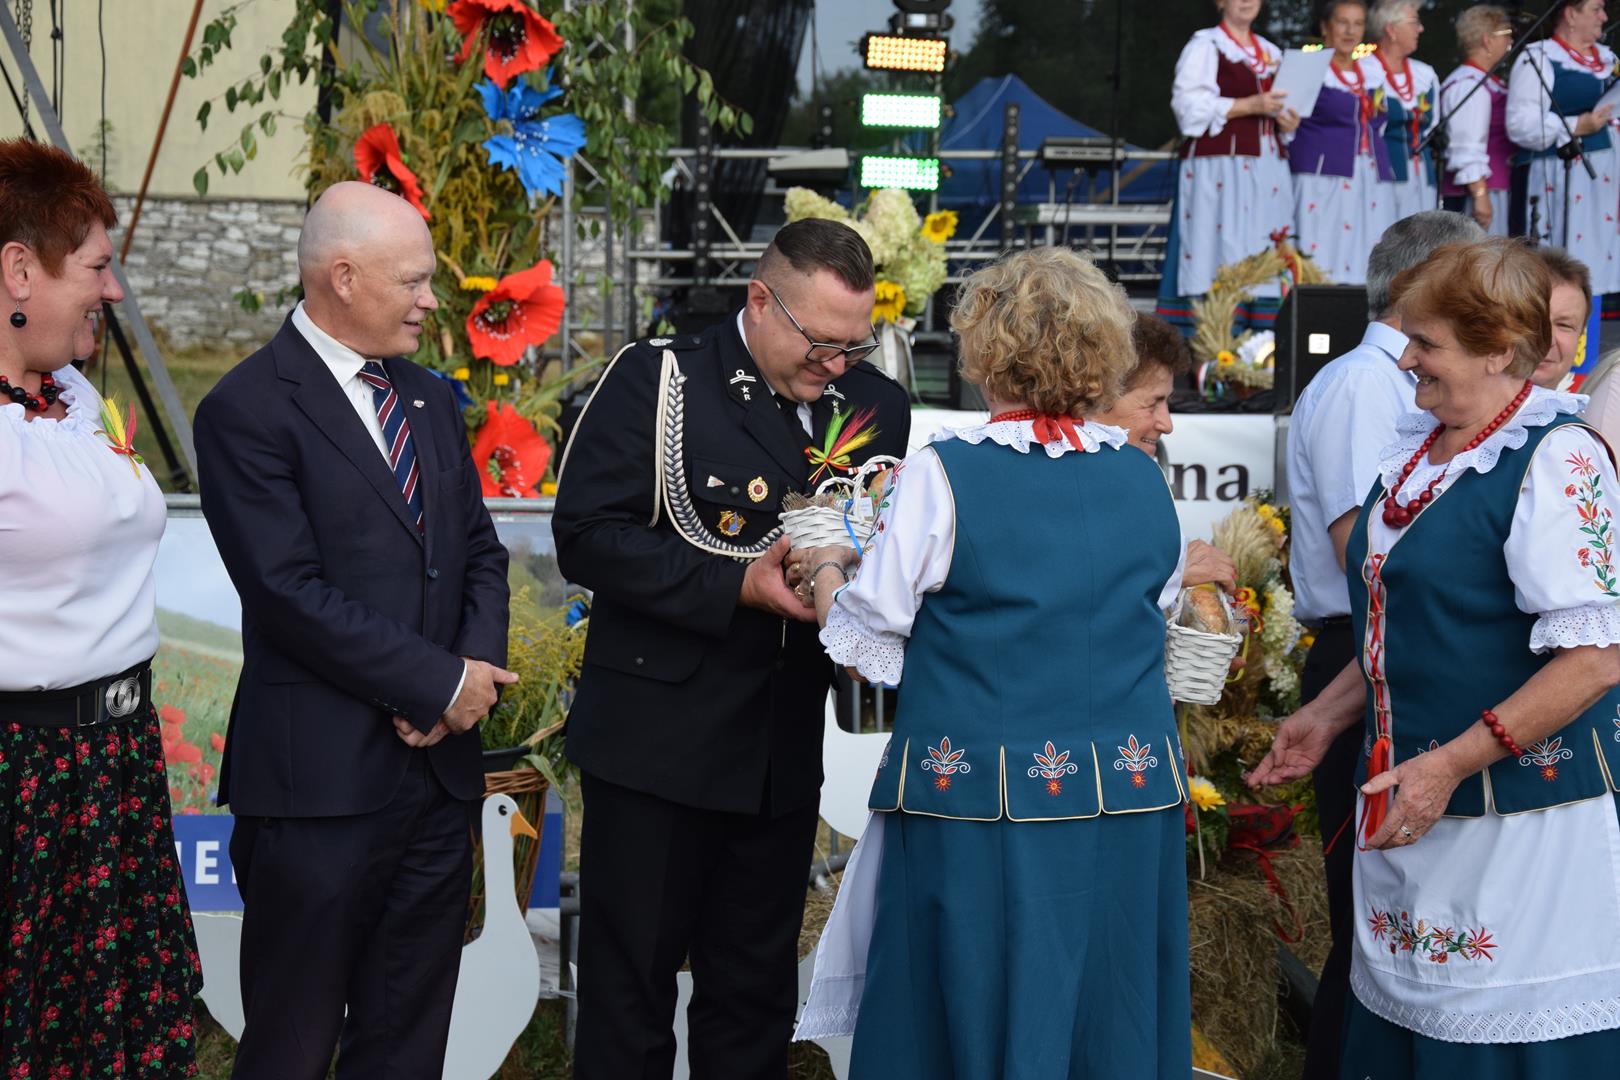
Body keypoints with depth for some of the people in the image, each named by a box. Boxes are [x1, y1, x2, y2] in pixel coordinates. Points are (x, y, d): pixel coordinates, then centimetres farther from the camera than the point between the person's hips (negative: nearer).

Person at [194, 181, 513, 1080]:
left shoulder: (430, 400, 13)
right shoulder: (248, 410, -11)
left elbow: (479, 550, 15)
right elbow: (289, 593, -17)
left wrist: (480, 663, -5)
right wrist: (440, 684, -13)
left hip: (438, 766, 7)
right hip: (321, 776, -7)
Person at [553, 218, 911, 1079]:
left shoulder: (874, 405, 5)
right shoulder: (657, 380, -8)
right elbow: (587, 537, -15)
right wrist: (737, 587, -22)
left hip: (783, 747, 5)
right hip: (658, 739, -4)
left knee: (755, 994, 15)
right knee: (629, 988, 5)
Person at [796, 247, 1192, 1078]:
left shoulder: (942, 477, -11)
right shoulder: (1144, 482, 2)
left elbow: (869, 651, -8)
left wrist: (827, 571, 13)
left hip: (979, 814, -4)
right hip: (1129, 808, 4)